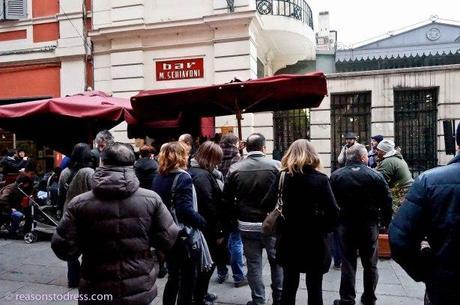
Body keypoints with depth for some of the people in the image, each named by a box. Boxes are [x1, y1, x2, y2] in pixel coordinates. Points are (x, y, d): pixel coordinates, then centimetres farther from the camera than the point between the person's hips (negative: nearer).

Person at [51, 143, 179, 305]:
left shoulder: (80, 204, -14)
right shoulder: (151, 199, -13)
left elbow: (64, 249, -10)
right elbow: (170, 239, -8)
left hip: (97, 292, 0)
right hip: (140, 290, 1)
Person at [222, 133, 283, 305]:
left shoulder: (235, 169, -5)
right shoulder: (276, 166, -11)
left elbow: (227, 199, 0)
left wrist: (234, 219, 12)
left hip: (246, 225, 1)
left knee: (253, 264, 12)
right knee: (277, 261, 17)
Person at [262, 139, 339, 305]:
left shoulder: (282, 177, -6)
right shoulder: (320, 179, -11)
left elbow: (267, 204, -8)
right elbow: (333, 211, -16)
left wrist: (282, 225, 6)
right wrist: (324, 229, 1)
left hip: (288, 240, 2)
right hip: (314, 241, -2)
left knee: (289, 284, 18)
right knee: (314, 287, 14)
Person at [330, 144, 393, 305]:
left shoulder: (336, 176, -5)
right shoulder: (375, 175, -8)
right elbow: (386, 202, -6)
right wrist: (386, 222, 6)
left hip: (346, 225, 0)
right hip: (369, 225, 0)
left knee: (348, 263, 8)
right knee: (370, 264, 15)